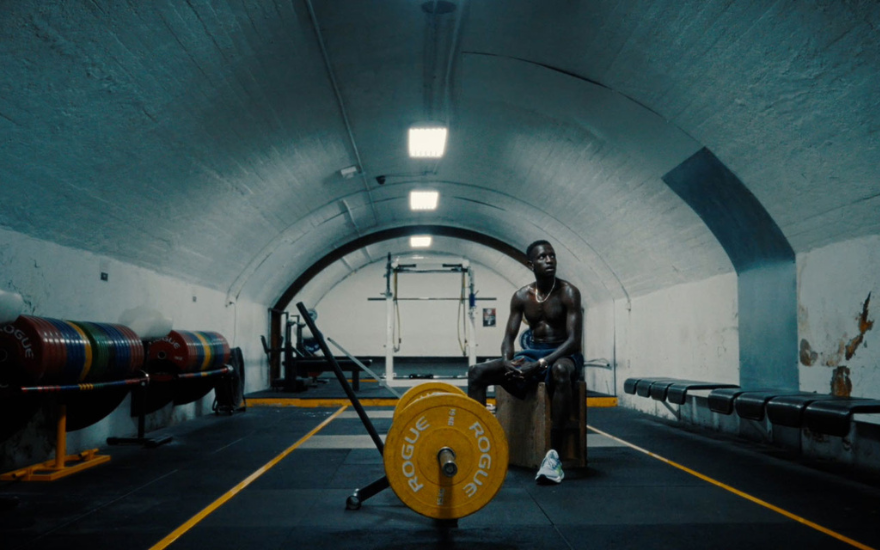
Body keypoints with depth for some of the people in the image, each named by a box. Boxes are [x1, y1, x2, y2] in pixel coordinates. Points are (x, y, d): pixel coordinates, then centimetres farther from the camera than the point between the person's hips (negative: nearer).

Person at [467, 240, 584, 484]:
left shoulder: (568, 292, -11)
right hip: (532, 354, 5)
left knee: (560, 370, -44)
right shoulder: (521, 296, 3)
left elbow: (574, 341, -19)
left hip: (564, 355, -5)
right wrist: (507, 361, -21)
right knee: (477, 372, -13)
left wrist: (540, 364, -30)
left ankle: (554, 454, -40)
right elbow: (509, 337, 3)